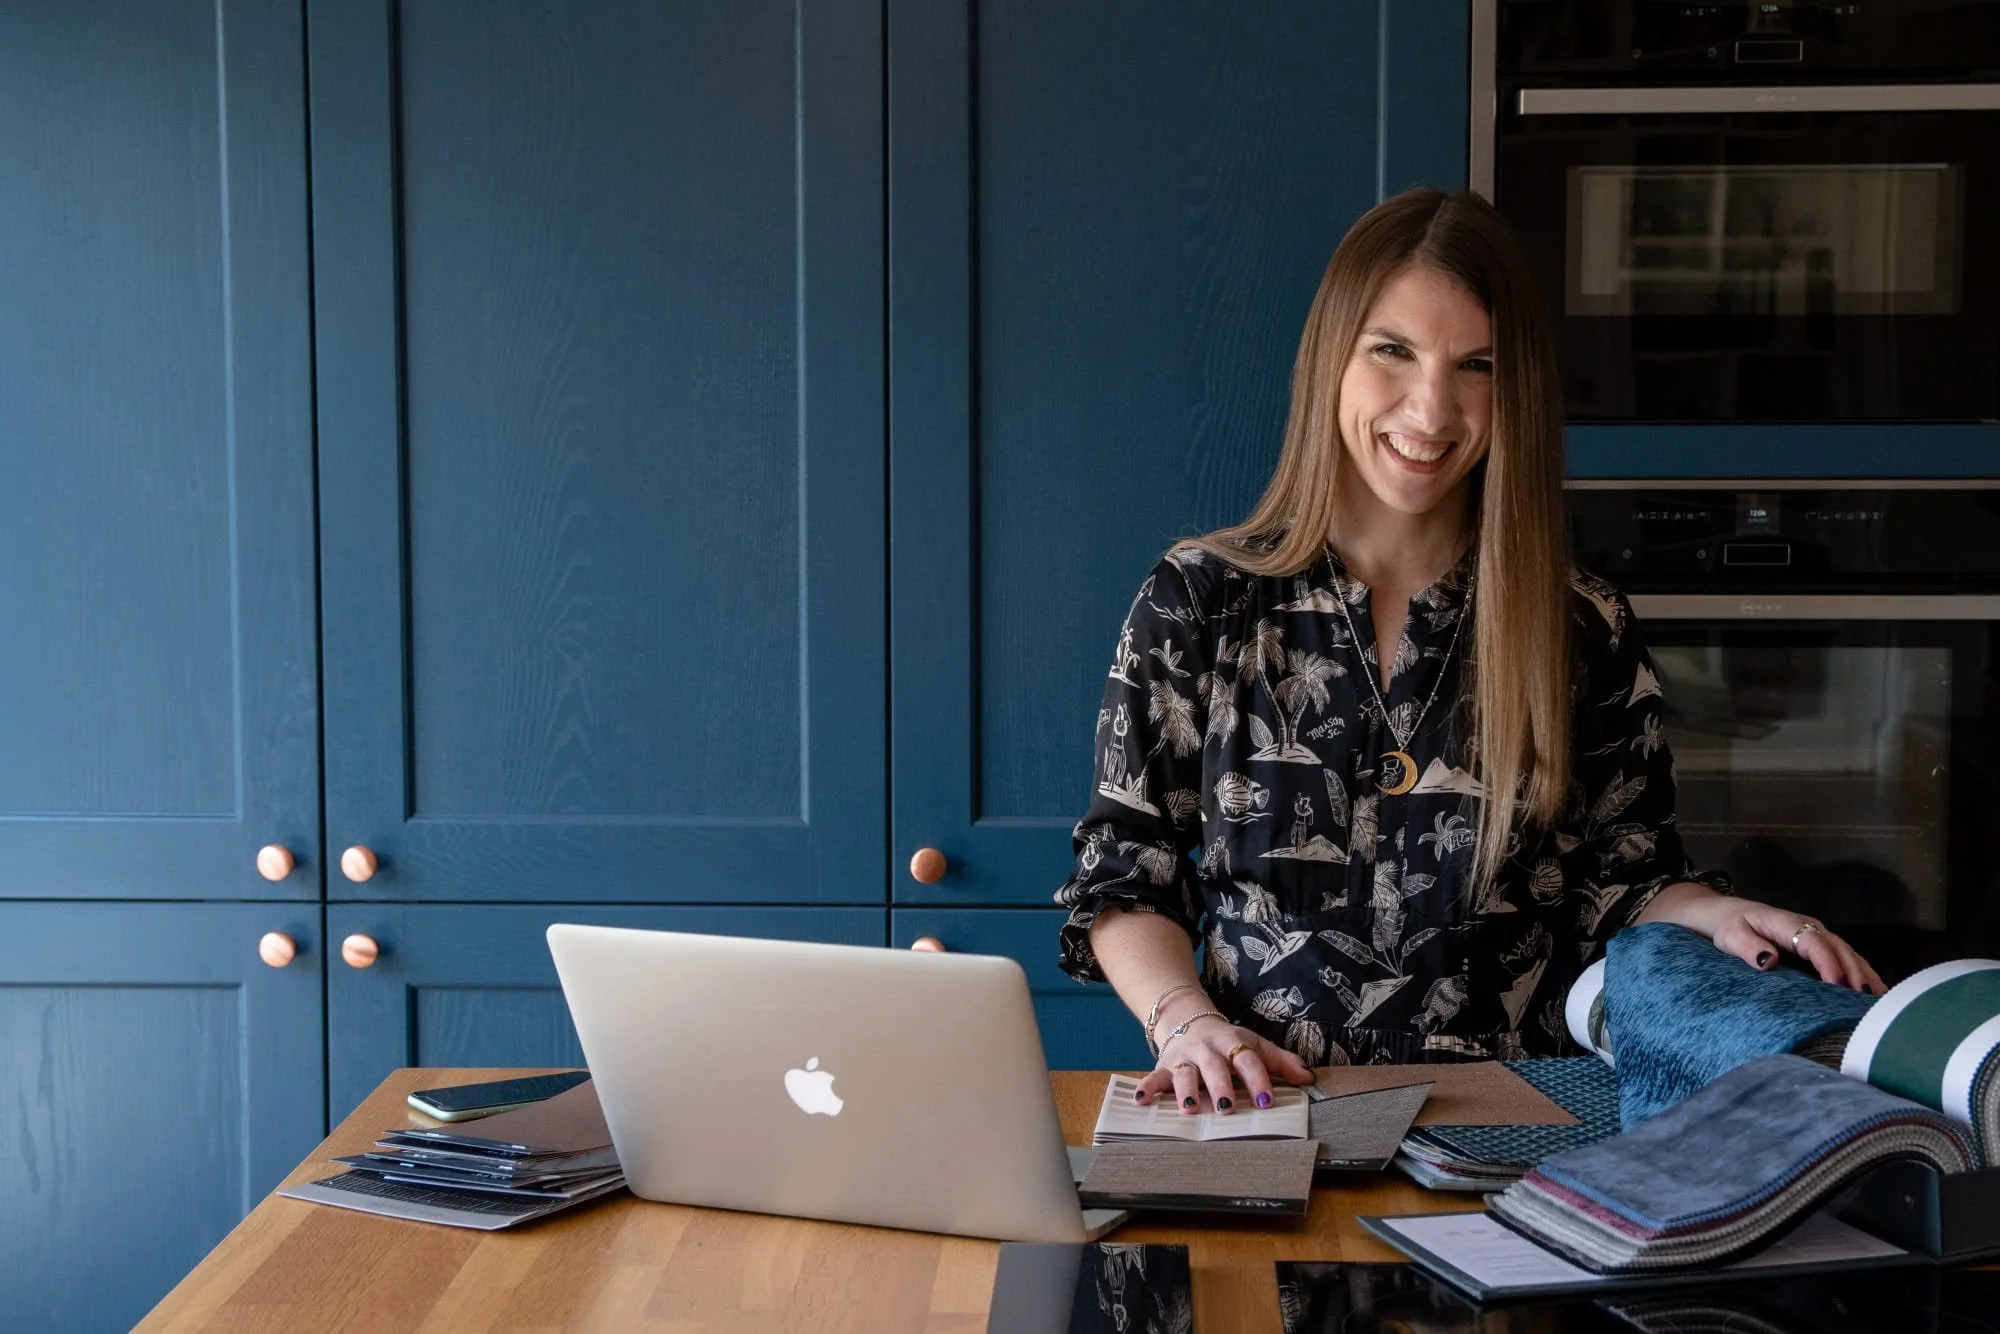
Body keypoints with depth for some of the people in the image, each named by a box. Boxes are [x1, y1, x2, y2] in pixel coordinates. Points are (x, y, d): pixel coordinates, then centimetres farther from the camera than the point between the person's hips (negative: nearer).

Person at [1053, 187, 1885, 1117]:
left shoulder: (1585, 630, 8)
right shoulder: (1196, 603, 7)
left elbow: (1620, 883, 15)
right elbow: (1124, 875, 8)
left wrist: (1716, 918, -6)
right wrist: (1185, 1019, -8)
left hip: (1513, 1112, 1)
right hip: (1259, 1111, -1)